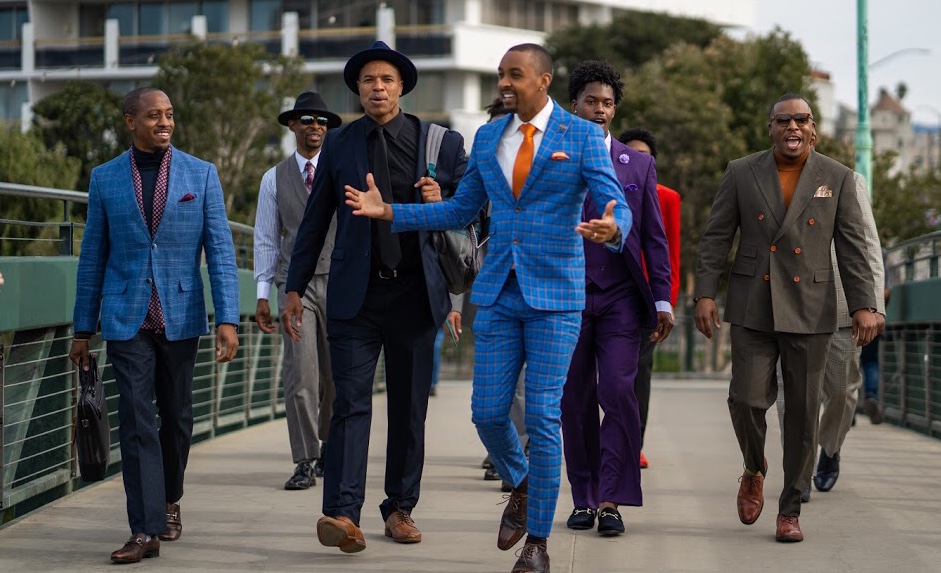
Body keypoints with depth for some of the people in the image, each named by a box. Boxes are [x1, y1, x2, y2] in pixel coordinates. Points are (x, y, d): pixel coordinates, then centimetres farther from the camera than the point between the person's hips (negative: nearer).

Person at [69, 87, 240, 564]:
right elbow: (93, 256, 7)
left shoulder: (201, 174, 2)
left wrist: (228, 319, -10)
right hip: (126, 318, -1)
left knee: (176, 416, 11)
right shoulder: (105, 178, 3)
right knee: (135, 419, -8)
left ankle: (169, 501, 34)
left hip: (180, 317, 1)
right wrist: (83, 329, 6)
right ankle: (145, 530, -10)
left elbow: (220, 250, -1)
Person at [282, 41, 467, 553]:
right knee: (351, 403, -10)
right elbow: (315, 220, 10)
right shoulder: (338, 145, 6)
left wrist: (440, 203, -13)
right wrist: (295, 288, 7)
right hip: (354, 294, -1)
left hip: (415, 293, 1)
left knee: (409, 409, 7)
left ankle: (400, 508, 18)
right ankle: (343, 514, -17)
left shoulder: (442, 142, 4)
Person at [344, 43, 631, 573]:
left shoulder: (583, 136, -4)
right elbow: (460, 211, 14)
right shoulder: (488, 138, 10)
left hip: (556, 293, -4)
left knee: (543, 416, -5)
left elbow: (618, 208, -12)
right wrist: (389, 212, 5)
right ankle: (521, 489, 32)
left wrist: (612, 230, -36)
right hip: (499, 292, 4)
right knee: (488, 412, 1)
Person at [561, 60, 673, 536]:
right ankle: (583, 499, 14)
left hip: (620, 299, 0)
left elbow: (653, 236, 9)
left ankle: (611, 500, -9)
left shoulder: (638, 164, 10)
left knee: (618, 391, -13)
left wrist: (663, 299, 2)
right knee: (575, 401, 4)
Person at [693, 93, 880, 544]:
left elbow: (852, 247, 1)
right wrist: (704, 295, -6)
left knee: (802, 412, 2)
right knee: (747, 400, -9)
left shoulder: (837, 178, 3)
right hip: (753, 307, 0)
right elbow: (716, 237, 3)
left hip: (809, 311, 0)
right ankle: (754, 469, 23)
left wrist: (863, 306, -7)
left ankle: (790, 510, 12)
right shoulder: (742, 173, 3)